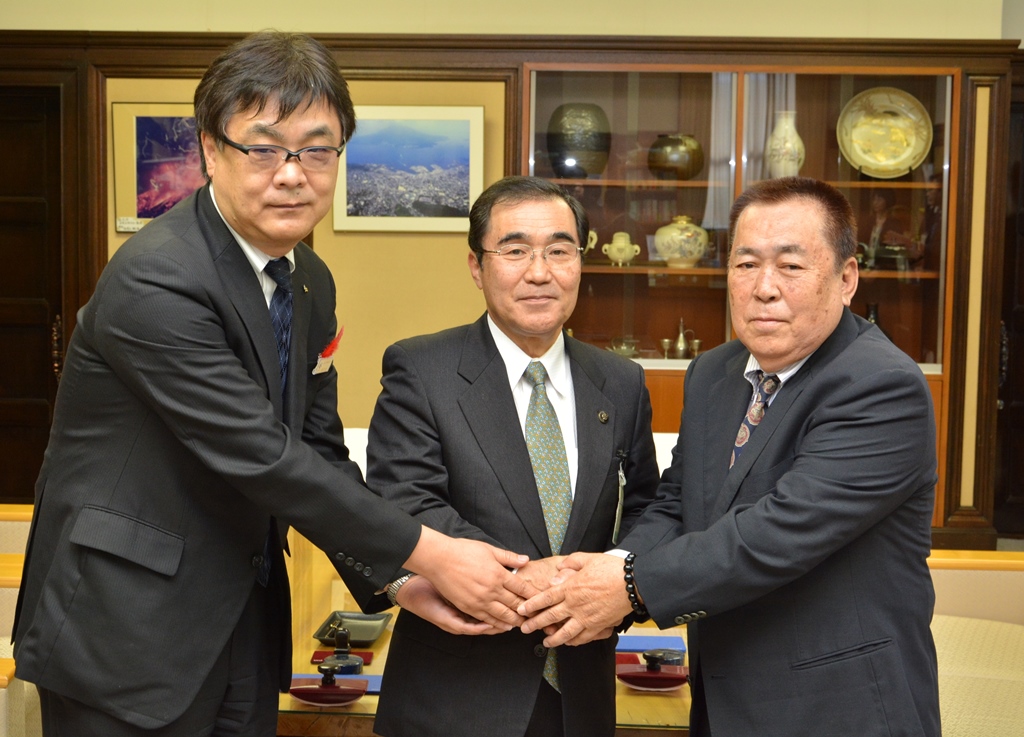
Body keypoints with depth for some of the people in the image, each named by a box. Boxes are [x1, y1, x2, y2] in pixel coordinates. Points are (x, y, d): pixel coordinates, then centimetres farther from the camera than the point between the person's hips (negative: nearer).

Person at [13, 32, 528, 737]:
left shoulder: (312, 282, 5)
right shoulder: (155, 283, -22)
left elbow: (321, 451, 8)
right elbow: (264, 459, -24)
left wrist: (399, 580, -4)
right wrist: (428, 554, -19)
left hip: (247, 624, 8)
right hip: (128, 643, -7)